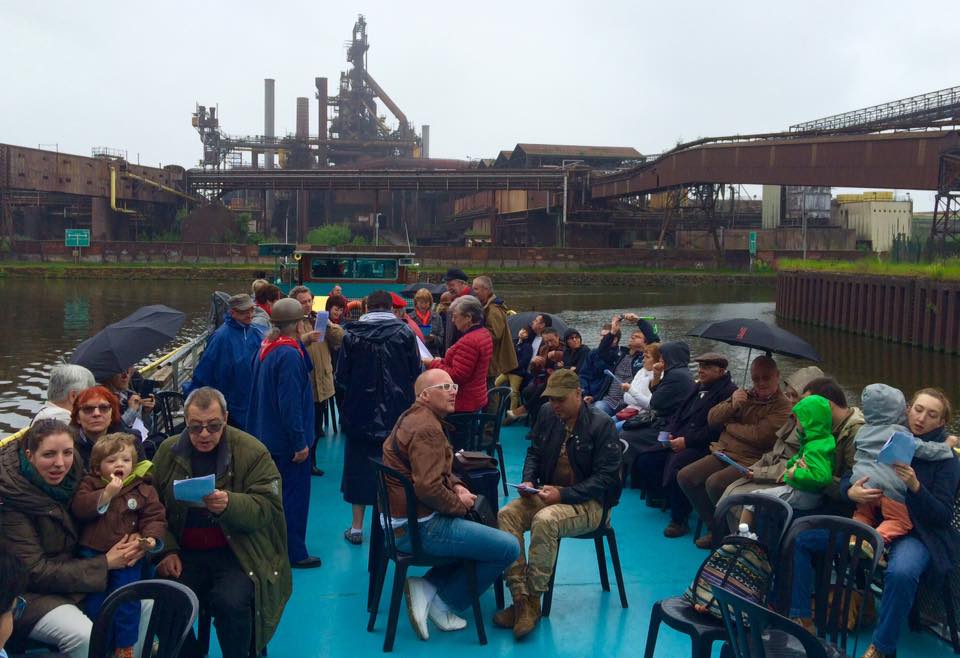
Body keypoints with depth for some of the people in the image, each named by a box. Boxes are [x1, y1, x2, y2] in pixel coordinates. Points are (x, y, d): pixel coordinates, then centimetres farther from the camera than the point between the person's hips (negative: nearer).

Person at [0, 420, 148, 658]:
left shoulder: (69, 478, -2)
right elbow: (33, 572, -18)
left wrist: (130, 546, -15)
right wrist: (105, 563, -19)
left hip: (79, 579, 6)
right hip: (30, 594, -6)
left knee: (148, 606, -9)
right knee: (85, 636, -30)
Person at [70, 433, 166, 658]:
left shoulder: (142, 489, 0)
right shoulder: (89, 484, 0)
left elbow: (155, 516, -1)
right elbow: (79, 508, -16)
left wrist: (151, 537, -18)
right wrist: (106, 494, -24)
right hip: (93, 554, 0)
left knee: (127, 604, 1)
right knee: (94, 603, 9)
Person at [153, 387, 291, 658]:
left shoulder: (252, 451, -5)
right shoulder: (169, 451, 6)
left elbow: (266, 508, -13)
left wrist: (230, 504, -31)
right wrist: (167, 550, -4)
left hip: (238, 552, -3)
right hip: (185, 553, 3)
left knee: (231, 602, -29)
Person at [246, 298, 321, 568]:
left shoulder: (267, 346, 5)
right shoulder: (289, 354, -24)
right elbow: (290, 402, -26)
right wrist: (300, 442, -22)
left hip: (266, 435, 9)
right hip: (287, 441, -9)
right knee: (294, 495, 3)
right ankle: (294, 553, 13)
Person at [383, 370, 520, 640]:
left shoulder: (414, 417, 14)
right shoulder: (426, 427, -19)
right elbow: (428, 487, -28)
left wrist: (456, 486, 8)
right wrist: (459, 504, -11)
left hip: (400, 521, 11)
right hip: (418, 528, -11)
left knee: (482, 522, 25)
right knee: (508, 547, -9)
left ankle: (430, 586, 13)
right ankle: (442, 600, 3)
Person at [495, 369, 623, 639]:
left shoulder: (601, 424, -11)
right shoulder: (547, 415, 7)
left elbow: (606, 477, -14)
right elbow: (533, 452, 20)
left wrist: (563, 494, -23)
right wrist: (529, 480, -2)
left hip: (588, 503, -6)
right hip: (548, 494, 6)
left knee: (544, 521, -35)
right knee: (506, 514, -21)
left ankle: (533, 602, -20)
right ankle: (520, 599, -21)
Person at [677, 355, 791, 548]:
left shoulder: (783, 407, -8)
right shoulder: (745, 396, 14)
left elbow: (759, 435, -21)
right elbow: (712, 418, 9)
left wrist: (730, 426, -4)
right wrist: (732, 405, -10)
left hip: (750, 461, -7)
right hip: (723, 453, 8)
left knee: (714, 483, -29)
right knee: (685, 476, -6)